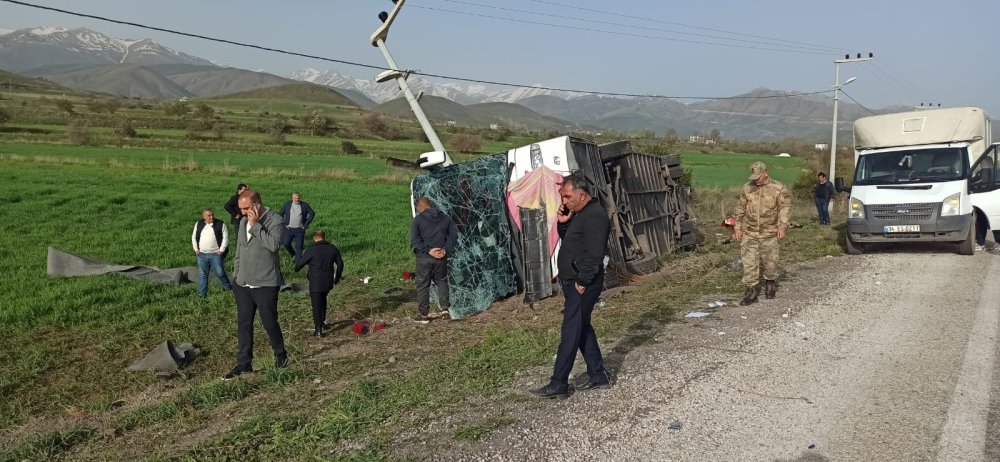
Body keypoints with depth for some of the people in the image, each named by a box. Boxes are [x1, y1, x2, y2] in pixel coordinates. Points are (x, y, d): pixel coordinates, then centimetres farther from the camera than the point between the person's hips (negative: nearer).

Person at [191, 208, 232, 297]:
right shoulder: (199, 224, 8)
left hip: (215, 254, -3)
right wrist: (196, 249, 7)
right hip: (202, 254, 3)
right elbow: (194, 237, 16)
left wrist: (221, 250, -9)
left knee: (220, 272, -2)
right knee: (202, 274, 5)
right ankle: (202, 294, 11)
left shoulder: (220, 224, -2)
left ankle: (228, 287, 21)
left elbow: (225, 237, -4)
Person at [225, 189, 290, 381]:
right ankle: (244, 364, 18)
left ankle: (281, 355, 27)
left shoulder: (275, 221, -12)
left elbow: (273, 244, -30)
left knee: (269, 322, 4)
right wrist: (236, 274, 17)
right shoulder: (244, 221, 9)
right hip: (243, 284, 6)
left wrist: (256, 225, -25)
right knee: (243, 324, 9)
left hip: (265, 284, -6)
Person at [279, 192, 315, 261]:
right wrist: (284, 224, 0)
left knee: (299, 246, -1)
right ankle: (293, 255, 18)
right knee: (286, 243, -8)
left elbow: (312, 214, 4)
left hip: (300, 229, -1)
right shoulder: (287, 205, 2)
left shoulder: (304, 205, -1)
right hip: (289, 229, 1)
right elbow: (281, 214, 9)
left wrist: (306, 224, -2)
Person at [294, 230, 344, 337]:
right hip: (328, 283, 5)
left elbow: (299, 264, -7)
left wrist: (296, 268, 17)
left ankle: (319, 330, 4)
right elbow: (340, 264, 11)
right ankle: (322, 321, 34)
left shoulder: (311, 250, -14)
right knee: (323, 300, 28)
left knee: (316, 306, 2)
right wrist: (337, 278, 24)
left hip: (315, 284, -5)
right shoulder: (333, 248, 2)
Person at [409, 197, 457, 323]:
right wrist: (446, 249, -4)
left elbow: (414, 239, -14)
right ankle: (444, 307, 12)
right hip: (441, 258, 3)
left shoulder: (418, 219, -5)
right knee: (441, 281, 22)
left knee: (423, 285, 6)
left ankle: (424, 315, 10)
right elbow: (454, 234, 3)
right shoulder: (446, 218, 6)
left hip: (424, 258, -3)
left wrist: (428, 250, -15)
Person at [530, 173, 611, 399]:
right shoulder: (579, 214, 14)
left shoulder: (595, 216, -18)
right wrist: (562, 223, 4)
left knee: (570, 333, -6)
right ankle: (598, 375, 24)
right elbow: (568, 240, 22)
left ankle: (558, 385, -2)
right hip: (573, 282, 10)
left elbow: (594, 254, -23)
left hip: (582, 286, -10)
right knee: (582, 329, 16)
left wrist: (582, 282, -20)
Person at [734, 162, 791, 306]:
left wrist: (782, 227, -13)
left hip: (769, 233, -2)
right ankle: (752, 291, 5)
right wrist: (737, 227, 6)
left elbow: (785, 208, -4)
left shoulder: (778, 189, -6)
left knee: (770, 261, 10)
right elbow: (741, 208, 8)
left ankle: (770, 284, 35)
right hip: (749, 233, 2)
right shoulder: (747, 188, 2)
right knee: (749, 262, -2)